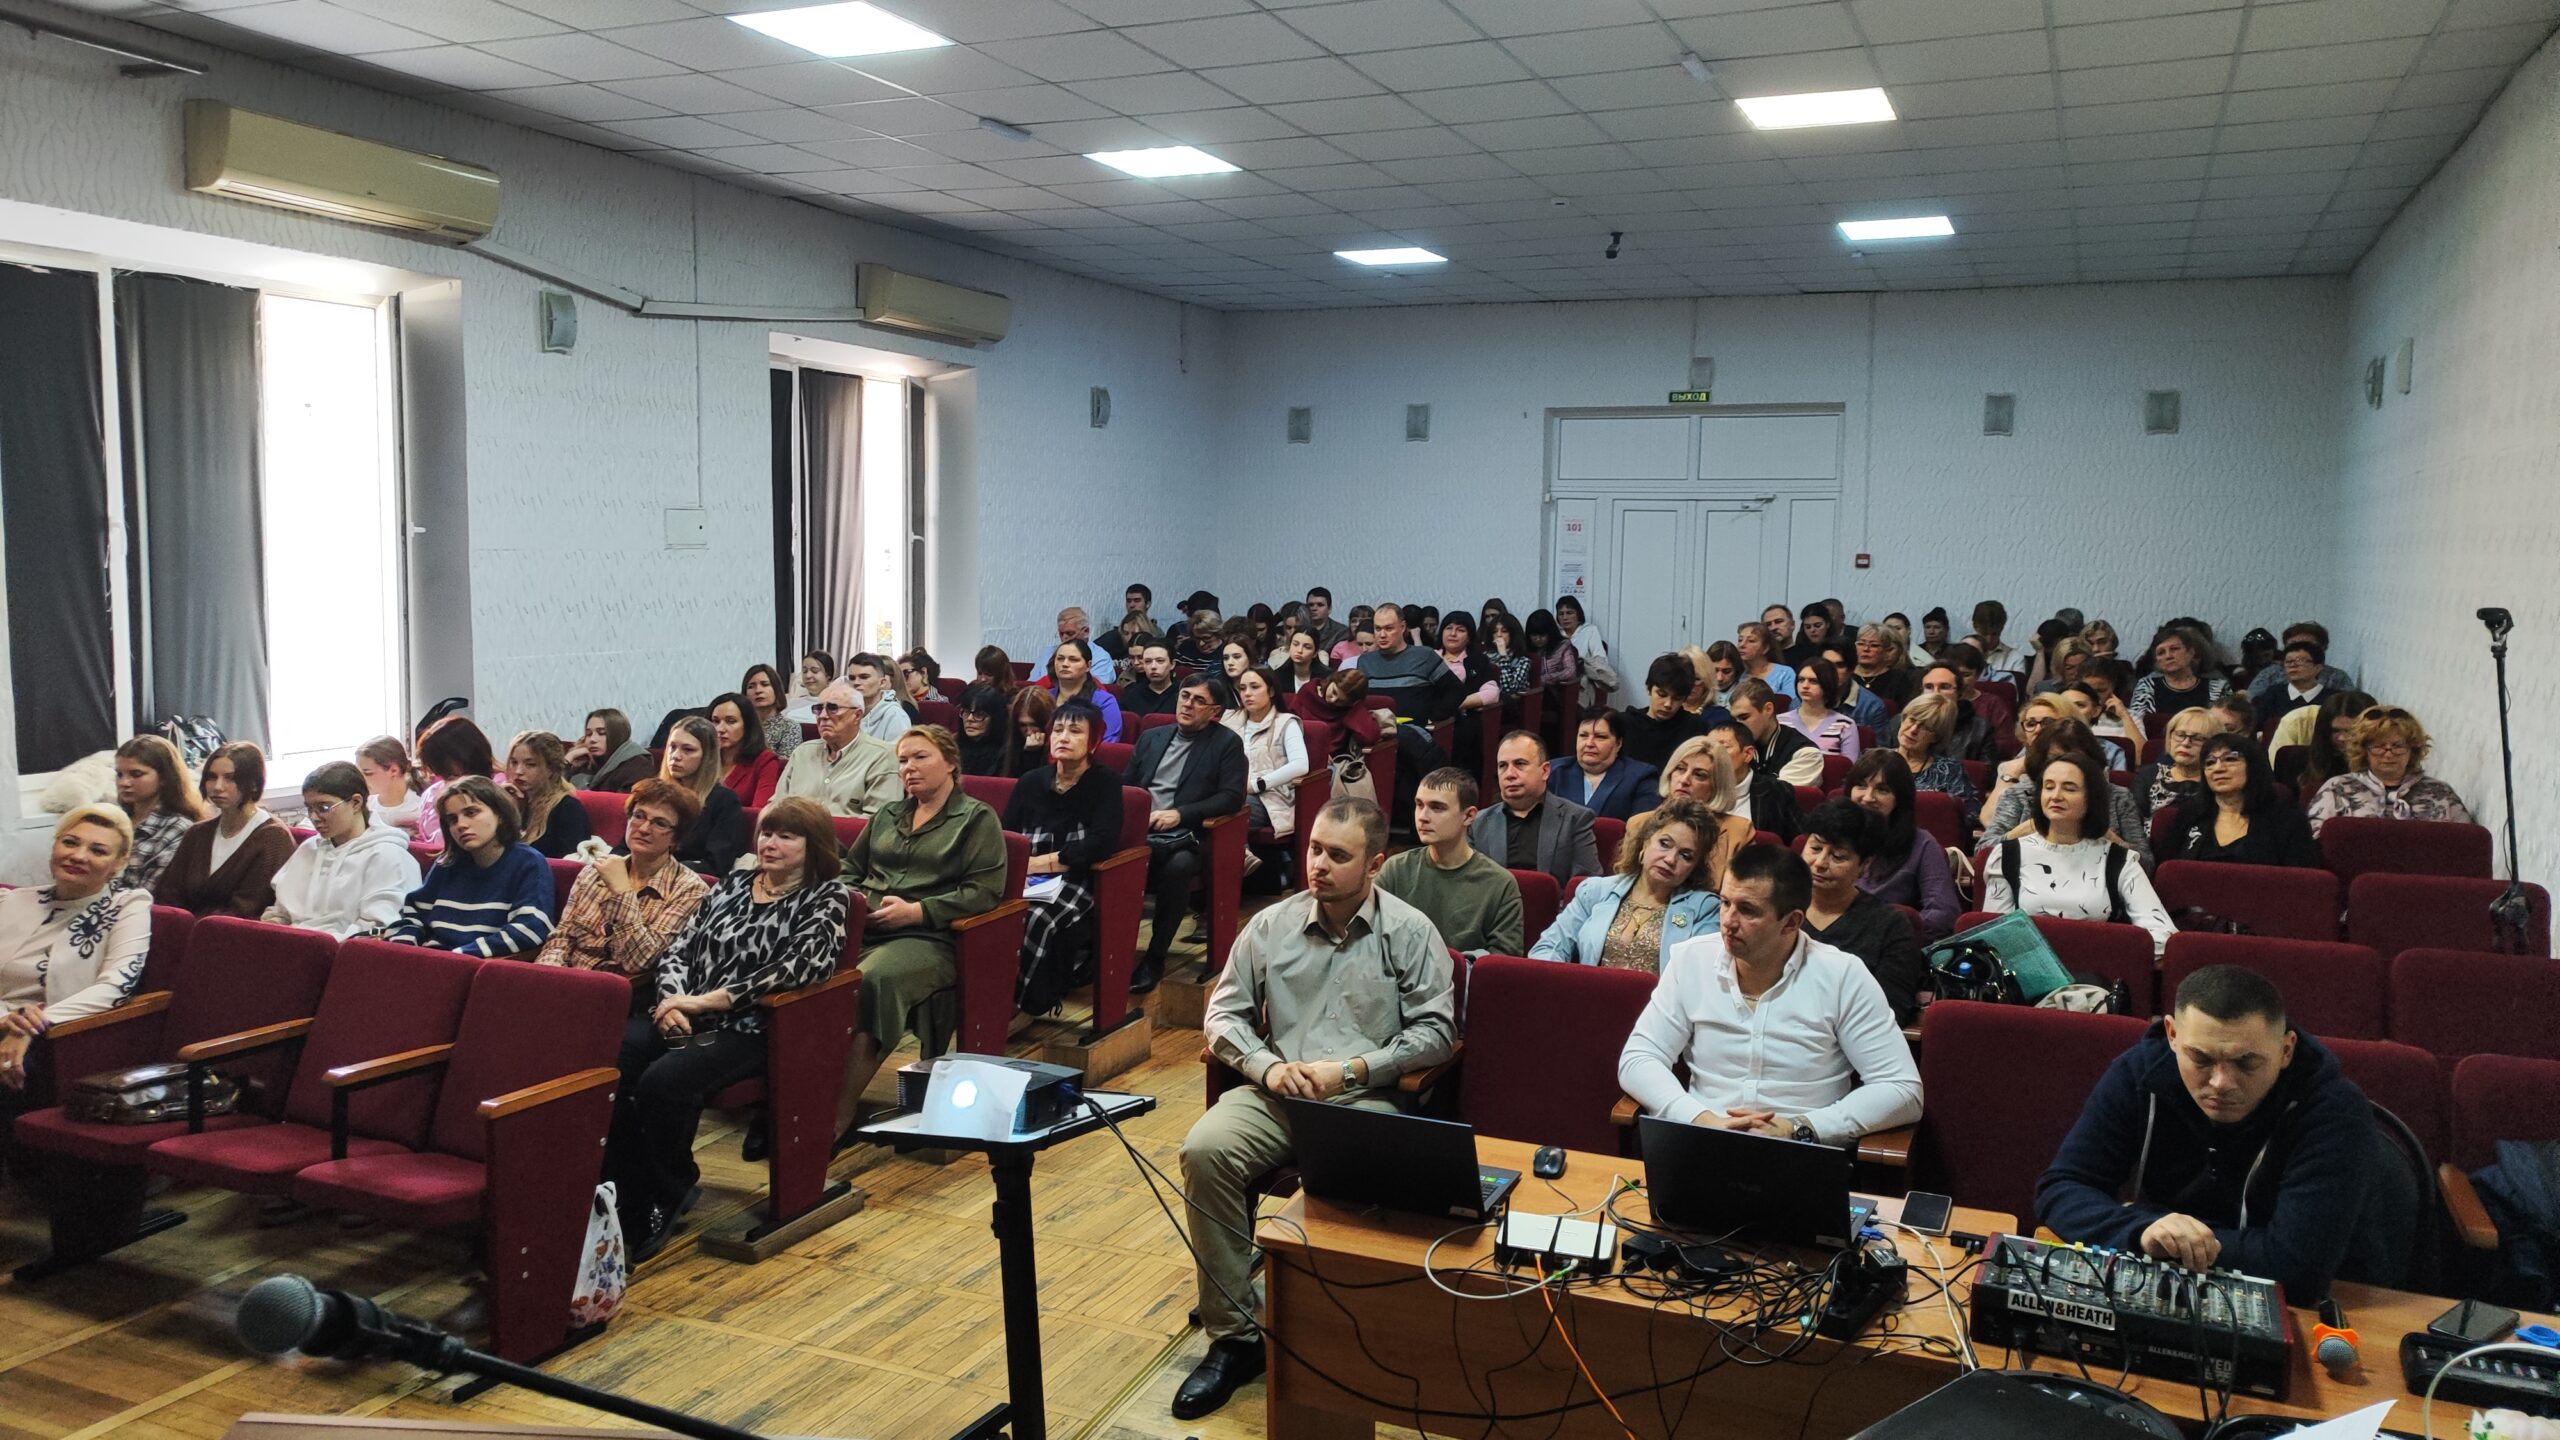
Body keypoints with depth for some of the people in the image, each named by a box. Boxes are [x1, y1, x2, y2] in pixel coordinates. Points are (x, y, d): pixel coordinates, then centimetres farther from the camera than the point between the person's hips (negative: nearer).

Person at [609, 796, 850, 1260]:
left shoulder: (826, 897, 4)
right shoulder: (732, 884, 20)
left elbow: (798, 966, -12)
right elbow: (677, 949, 16)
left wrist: (706, 1000, -15)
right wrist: (674, 999, -7)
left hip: (746, 1028, -5)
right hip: (680, 1015, 5)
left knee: (662, 1081, -31)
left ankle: (668, 1195, -3)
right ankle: (629, 1201, -12)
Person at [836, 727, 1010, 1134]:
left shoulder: (977, 819, 7)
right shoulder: (888, 814, 27)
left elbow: (985, 891, -5)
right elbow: (850, 867, 32)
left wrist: (916, 911, -11)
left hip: (927, 937, -6)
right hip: (863, 928, 6)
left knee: (873, 980, -36)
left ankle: (842, 1112, -30)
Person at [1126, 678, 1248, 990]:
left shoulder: (1227, 743, 6)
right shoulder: (1152, 737, 21)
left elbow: (1232, 797, -4)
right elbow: (1126, 785, 22)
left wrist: (1180, 813, -14)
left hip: (1183, 839, -3)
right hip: (1139, 834, 3)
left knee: (1178, 867, -37)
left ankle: (1155, 958, -20)